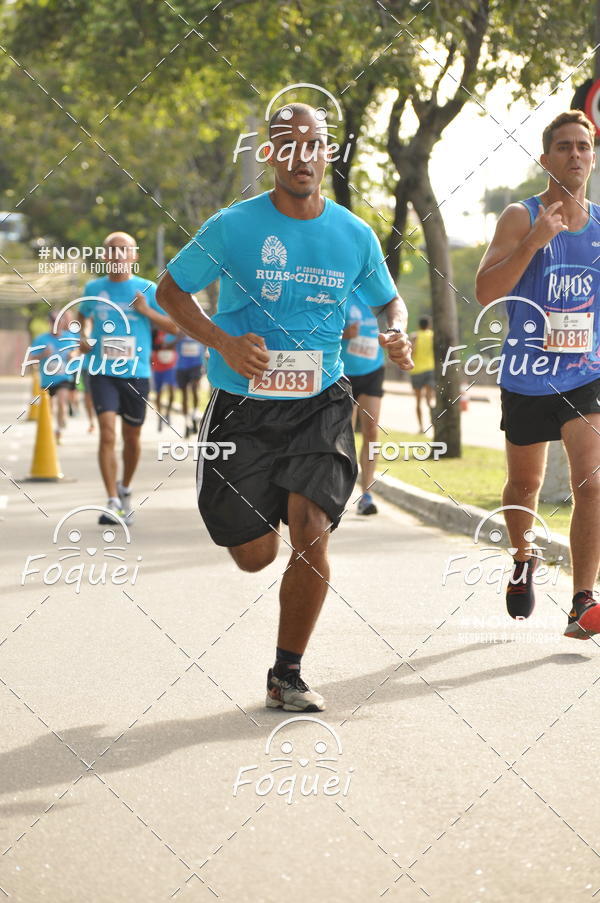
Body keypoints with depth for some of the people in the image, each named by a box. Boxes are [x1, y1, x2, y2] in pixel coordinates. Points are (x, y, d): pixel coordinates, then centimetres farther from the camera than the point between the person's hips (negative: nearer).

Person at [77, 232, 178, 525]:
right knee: (107, 433, -17)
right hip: (102, 372, 0)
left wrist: (147, 311, -12)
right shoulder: (93, 288, 5)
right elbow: (84, 315, 25)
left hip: (136, 372, 1)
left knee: (131, 437, 13)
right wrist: (85, 335, 5)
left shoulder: (147, 289, 0)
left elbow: (173, 326, 3)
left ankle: (125, 489, 39)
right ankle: (113, 502, -17)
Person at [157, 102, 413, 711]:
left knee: (311, 535, -16)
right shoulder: (233, 226, -6)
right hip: (243, 405, -1)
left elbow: (388, 301, 18)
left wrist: (397, 336, -6)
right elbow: (171, 289, 2)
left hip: (320, 405, 1)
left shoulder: (355, 235, 2)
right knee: (255, 556, 2)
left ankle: (287, 674, 1)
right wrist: (224, 342, -15)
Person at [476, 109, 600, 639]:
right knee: (525, 482, 16)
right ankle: (524, 559, 45)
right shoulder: (520, 217, -5)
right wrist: (534, 242, -24)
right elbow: (486, 293, -15)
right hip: (526, 376, -1)